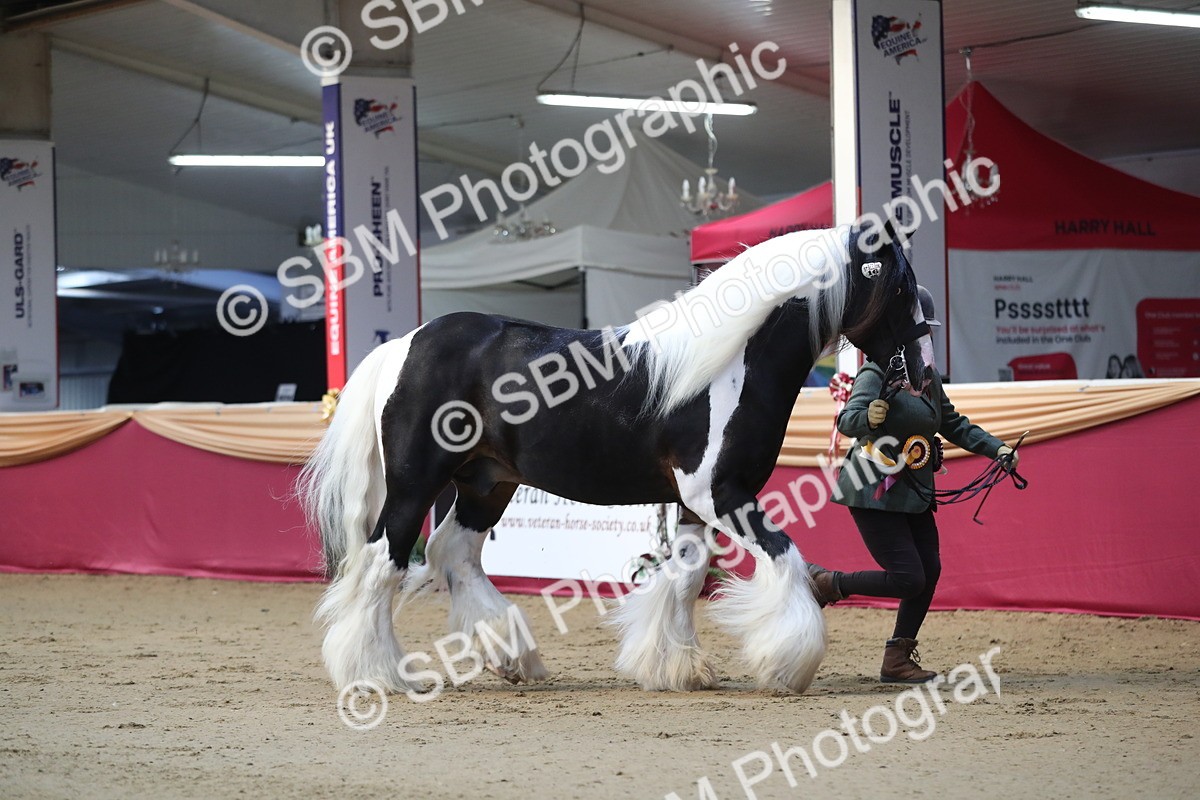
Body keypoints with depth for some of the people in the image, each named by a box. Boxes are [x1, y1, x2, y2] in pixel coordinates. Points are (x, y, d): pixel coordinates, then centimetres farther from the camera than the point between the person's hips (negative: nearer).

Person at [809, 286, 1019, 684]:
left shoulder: (928, 380, 11)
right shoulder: (878, 374, -15)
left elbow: (955, 426, 19)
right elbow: (848, 419, -30)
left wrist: (997, 449, 6)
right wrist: (867, 416, -53)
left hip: (914, 493, 9)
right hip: (874, 493, -9)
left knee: (929, 571, 7)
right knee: (907, 578, -14)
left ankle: (897, 659, 20)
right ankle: (825, 582, 6)